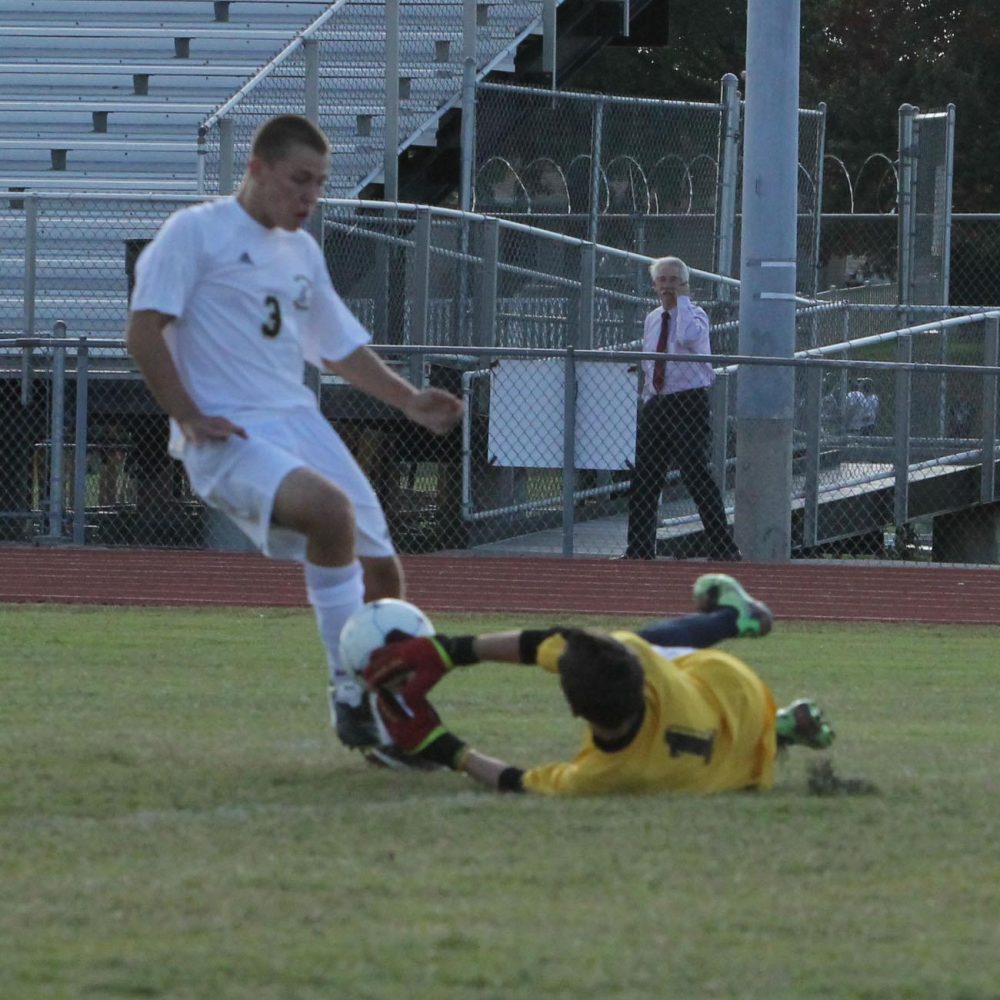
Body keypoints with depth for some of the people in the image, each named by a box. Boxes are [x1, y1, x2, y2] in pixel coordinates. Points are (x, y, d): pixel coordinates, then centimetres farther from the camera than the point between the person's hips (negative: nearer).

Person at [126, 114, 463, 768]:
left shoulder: (303, 252, 20)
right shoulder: (196, 231, -2)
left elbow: (340, 348, 31)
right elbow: (145, 329, -8)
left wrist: (411, 402, 19)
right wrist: (188, 416, -15)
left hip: (300, 421, 8)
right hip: (228, 437, -8)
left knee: (381, 572, 1)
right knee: (333, 509, -33)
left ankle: (379, 713, 19)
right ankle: (350, 698, -23)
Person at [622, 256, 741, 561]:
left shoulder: (694, 314, -7)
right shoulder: (652, 319, 14)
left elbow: (688, 337, -31)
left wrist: (682, 299, -19)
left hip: (689, 403, -7)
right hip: (656, 405, 7)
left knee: (696, 476, -10)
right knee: (644, 478, 8)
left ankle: (723, 548, -4)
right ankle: (639, 549, 17)